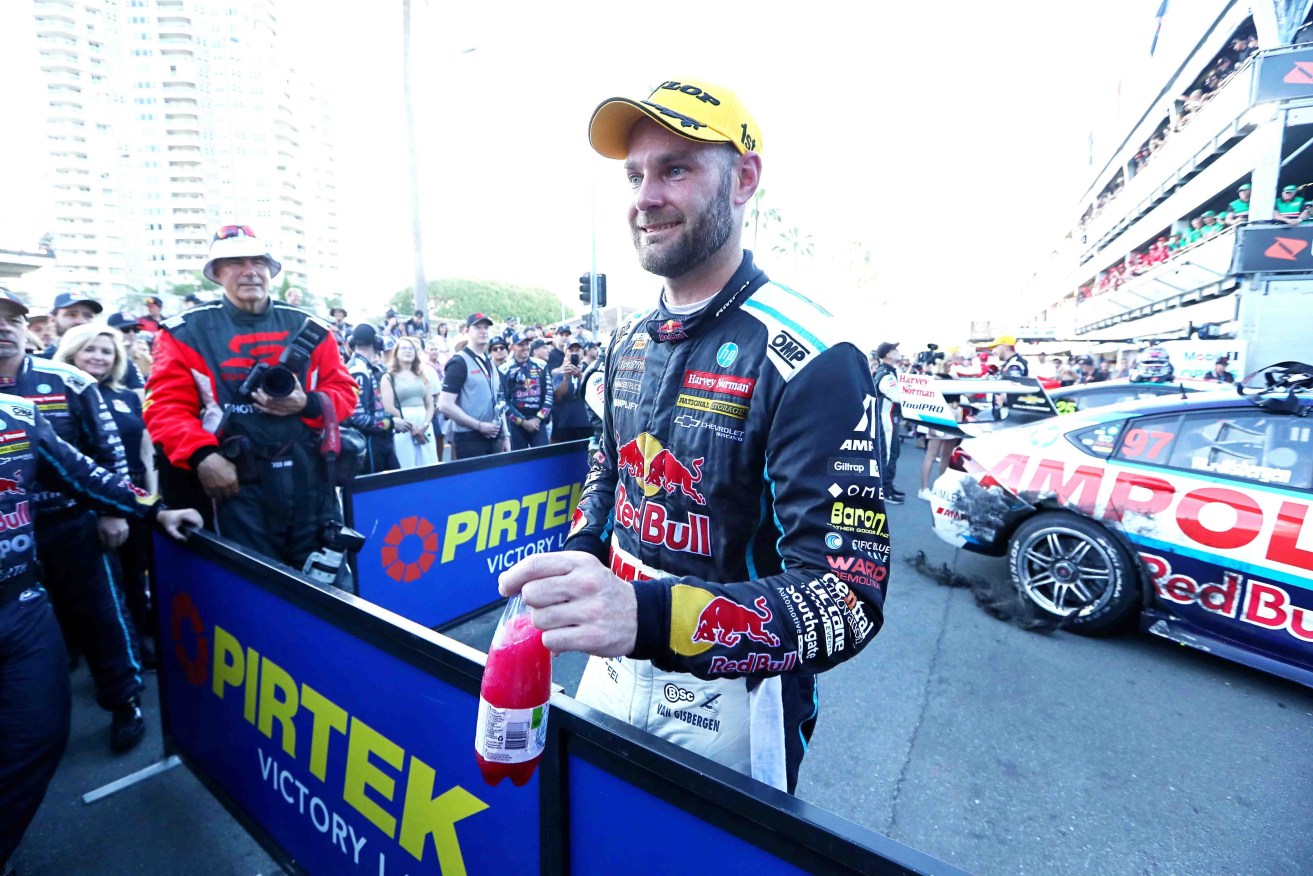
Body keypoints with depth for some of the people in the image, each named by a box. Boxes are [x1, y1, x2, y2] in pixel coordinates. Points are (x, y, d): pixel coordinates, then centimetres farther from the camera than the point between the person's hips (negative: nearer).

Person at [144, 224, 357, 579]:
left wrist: (308, 405, -12)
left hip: (311, 481, 2)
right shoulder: (186, 333, 4)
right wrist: (201, 455, -17)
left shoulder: (309, 329, 10)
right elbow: (166, 407, -1)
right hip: (237, 487, -2)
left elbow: (344, 390, 9)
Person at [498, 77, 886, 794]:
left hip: (729, 694, -6)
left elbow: (848, 599, -27)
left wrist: (647, 615, -43)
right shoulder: (629, 340, 2)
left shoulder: (809, 358, -23)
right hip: (615, 667, 7)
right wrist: (580, 560, -3)